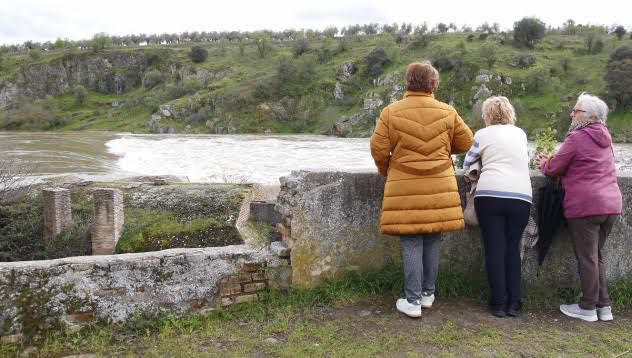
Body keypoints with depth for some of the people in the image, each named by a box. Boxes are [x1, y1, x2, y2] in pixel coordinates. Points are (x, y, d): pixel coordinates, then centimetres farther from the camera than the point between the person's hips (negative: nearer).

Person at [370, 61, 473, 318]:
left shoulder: (391, 112, -4)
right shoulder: (447, 112, 2)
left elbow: (379, 148, -4)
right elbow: (465, 143, 11)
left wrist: (385, 170, 16)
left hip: (405, 188, -2)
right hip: (439, 187, 2)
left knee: (411, 244, 3)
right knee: (432, 242, 14)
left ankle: (413, 301, 8)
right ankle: (428, 294, 27)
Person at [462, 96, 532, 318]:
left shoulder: (484, 134, 7)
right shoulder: (521, 134, 17)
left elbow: (467, 164, 16)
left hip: (490, 194, -3)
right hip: (521, 196, 3)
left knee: (494, 249, 2)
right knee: (513, 249, 10)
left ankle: (499, 303, 4)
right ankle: (514, 303, 10)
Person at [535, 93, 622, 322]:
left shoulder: (576, 137, -9)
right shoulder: (604, 138, 15)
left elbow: (554, 168, -7)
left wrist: (544, 164, 16)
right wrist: (551, 161, 16)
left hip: (586, 205, -8)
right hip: (611, 204, 8)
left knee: (587, 258, 1)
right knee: (596, 256, 16)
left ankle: (588, 308, 9)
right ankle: (604, 306, 19)